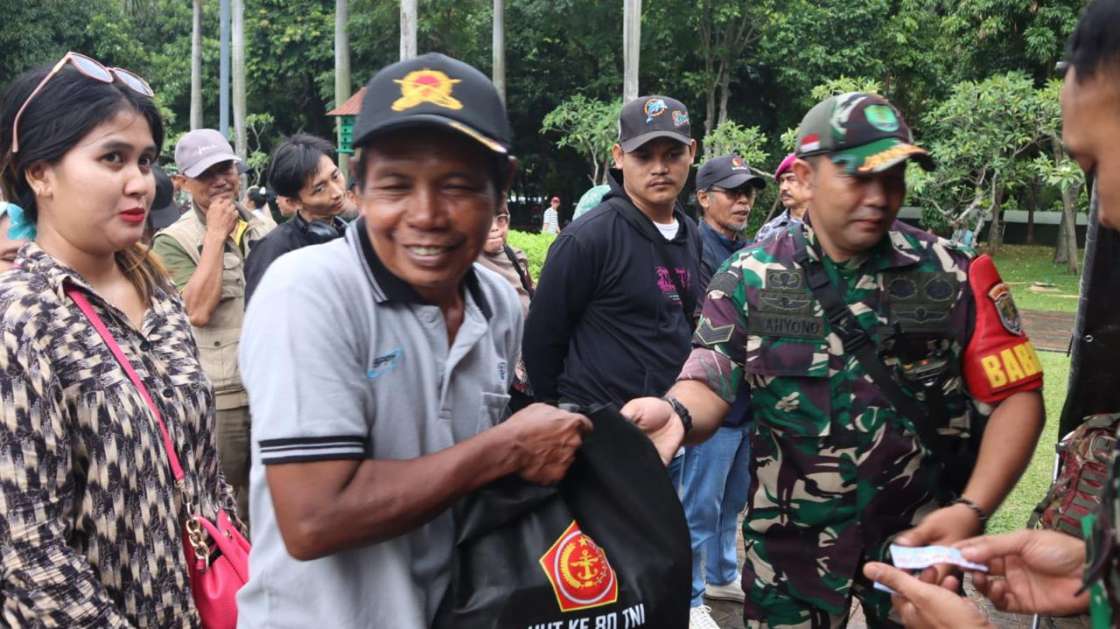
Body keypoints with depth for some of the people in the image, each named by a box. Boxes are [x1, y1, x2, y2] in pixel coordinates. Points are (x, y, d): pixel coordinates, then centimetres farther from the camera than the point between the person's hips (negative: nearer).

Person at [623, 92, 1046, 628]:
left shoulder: (953, 275, -6)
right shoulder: (749, 279, -5)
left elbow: (1014, 396, -4)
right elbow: (709, 386, -10)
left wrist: (972, 509, -16)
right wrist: (676, 413, -35)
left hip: (919, 537, 0)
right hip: (790, 544, 0)